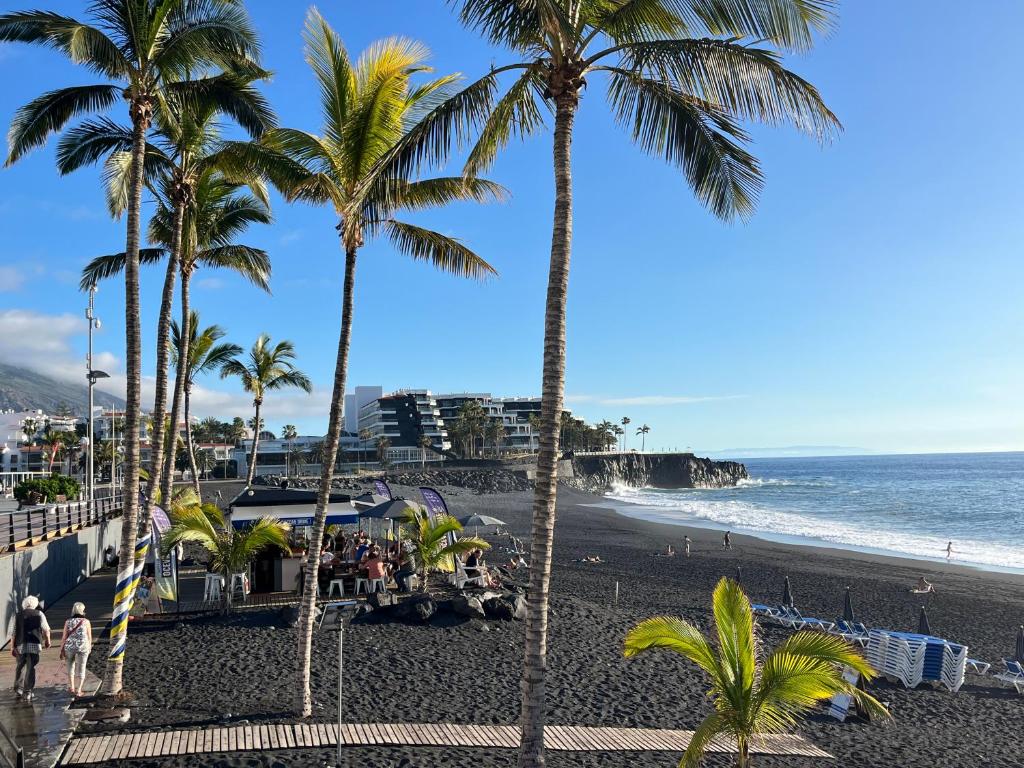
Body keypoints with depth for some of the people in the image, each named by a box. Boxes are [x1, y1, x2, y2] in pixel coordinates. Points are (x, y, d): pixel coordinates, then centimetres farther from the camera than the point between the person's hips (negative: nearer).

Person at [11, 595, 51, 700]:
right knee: (30, 668, 2)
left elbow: (14, 632, 2)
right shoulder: (39, 614, 2)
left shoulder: (18, 615, 7)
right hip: (34, 644, -2)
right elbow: (46, 629, -1)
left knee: (20, 667, 17)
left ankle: (18, 688, 14)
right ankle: (28, 692, 4)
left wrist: (12, 647, 3)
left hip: (20, 645, 2)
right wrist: (47, 640, 14)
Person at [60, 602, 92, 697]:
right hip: (83, 647, -1)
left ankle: (71, 687, 27)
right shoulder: (86, 622, -4)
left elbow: (64, 637, -3)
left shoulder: (68, 622, -2)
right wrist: (90, 647, 16)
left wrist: (62, 650, 3)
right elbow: (89, 637, 1)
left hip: (69, 647, 1)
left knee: (70, 666, 23)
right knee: (81, 668, 7)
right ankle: (78, 690, 2)